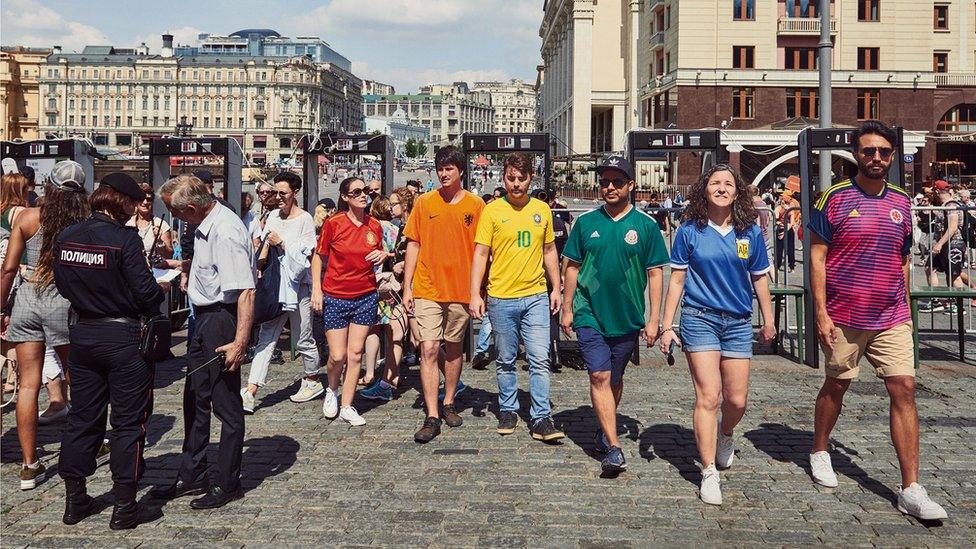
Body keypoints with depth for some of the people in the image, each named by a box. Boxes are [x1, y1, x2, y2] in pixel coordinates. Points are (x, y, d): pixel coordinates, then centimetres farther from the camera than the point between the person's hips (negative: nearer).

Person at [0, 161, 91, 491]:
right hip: (64, 302, -1)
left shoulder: (27, 218, -1)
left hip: (27, 301, 2)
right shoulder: (85, 225, -6)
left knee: (28, 384, 3)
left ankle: (29, 466, 6)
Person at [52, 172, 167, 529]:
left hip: (83, 334, 6)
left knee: (83, 417, 16)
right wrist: (163, 289, 2)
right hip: (123, 336, -6)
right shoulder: (125, 238, -18)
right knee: (128, 421, 4)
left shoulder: (66, 238, 2)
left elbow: (63, 285, 12)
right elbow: (146, 292, -18)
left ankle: (74, 500, 25)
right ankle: (124, 507, 10)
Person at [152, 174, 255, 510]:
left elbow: (246, 291, -30)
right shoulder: (205, 223, 5)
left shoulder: (225, 233, -26)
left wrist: (240, 342, -32)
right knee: (195, 399, 18)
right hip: (205, 317, 10)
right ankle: (191, 476, 31)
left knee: (227, 404, 2)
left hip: (223, 319, -10)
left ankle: (227, 485, 15)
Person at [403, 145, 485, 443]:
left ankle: (449, 404, 30)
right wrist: (407, 287, 1)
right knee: (429, 350, -7)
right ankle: (432, 417, -5)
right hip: (427, 290, 0)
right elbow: (413, 245, 5)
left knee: (453, 349, 13)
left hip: (461, 290, 1)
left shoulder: (475, 205, 1)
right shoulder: (424, 203, 2)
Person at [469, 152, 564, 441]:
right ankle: (508, 411, 25)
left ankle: (541, 418, 1)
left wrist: (556, 288, 12)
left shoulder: (542, 209, 7)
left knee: (540, 359, -4)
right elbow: (480, 254, -4)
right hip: (501, 298, -1)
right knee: (505, 361, 10)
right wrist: (475, 294, -10)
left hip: (536, 296, 2)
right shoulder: (492, 211, -2)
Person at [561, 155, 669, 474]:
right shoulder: (586, 222, 2)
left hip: (628, 317, 1)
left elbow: (655, 273, 1)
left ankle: (604, 429, 35)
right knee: (599, 376, -8)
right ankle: (614, 448, -8)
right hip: (590, 314, 0)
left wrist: (654, 319, -3)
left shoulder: (646, 225, -1)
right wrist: (567, 308, 5)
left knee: (615, 379, 14)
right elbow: (572, 267, 8)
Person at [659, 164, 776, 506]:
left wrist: (768, 322, 17)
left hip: (738, 323, 3)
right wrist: (667, 326, -1)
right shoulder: (690, 231, -1)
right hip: (699, 319, -3)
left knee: (737, 400, 4)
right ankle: (709, 473, 0)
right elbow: (677, 279, 2)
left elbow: (760, 278, 14)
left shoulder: (750, 232, 5)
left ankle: (725, 435, 40)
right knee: (708, 397, -8)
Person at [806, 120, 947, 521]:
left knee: (904, 390, -4)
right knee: (836, 386, 11)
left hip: (892, 319, 4)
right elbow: (817, 256, -7)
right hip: (843, 318, -3)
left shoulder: (901, 202, 9)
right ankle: (819, 452, 36)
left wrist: (905, 308, 15)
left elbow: (903, 260, 17)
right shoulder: (835, 198, -5)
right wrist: (821, 312, -12)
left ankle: (911, 490, -2)